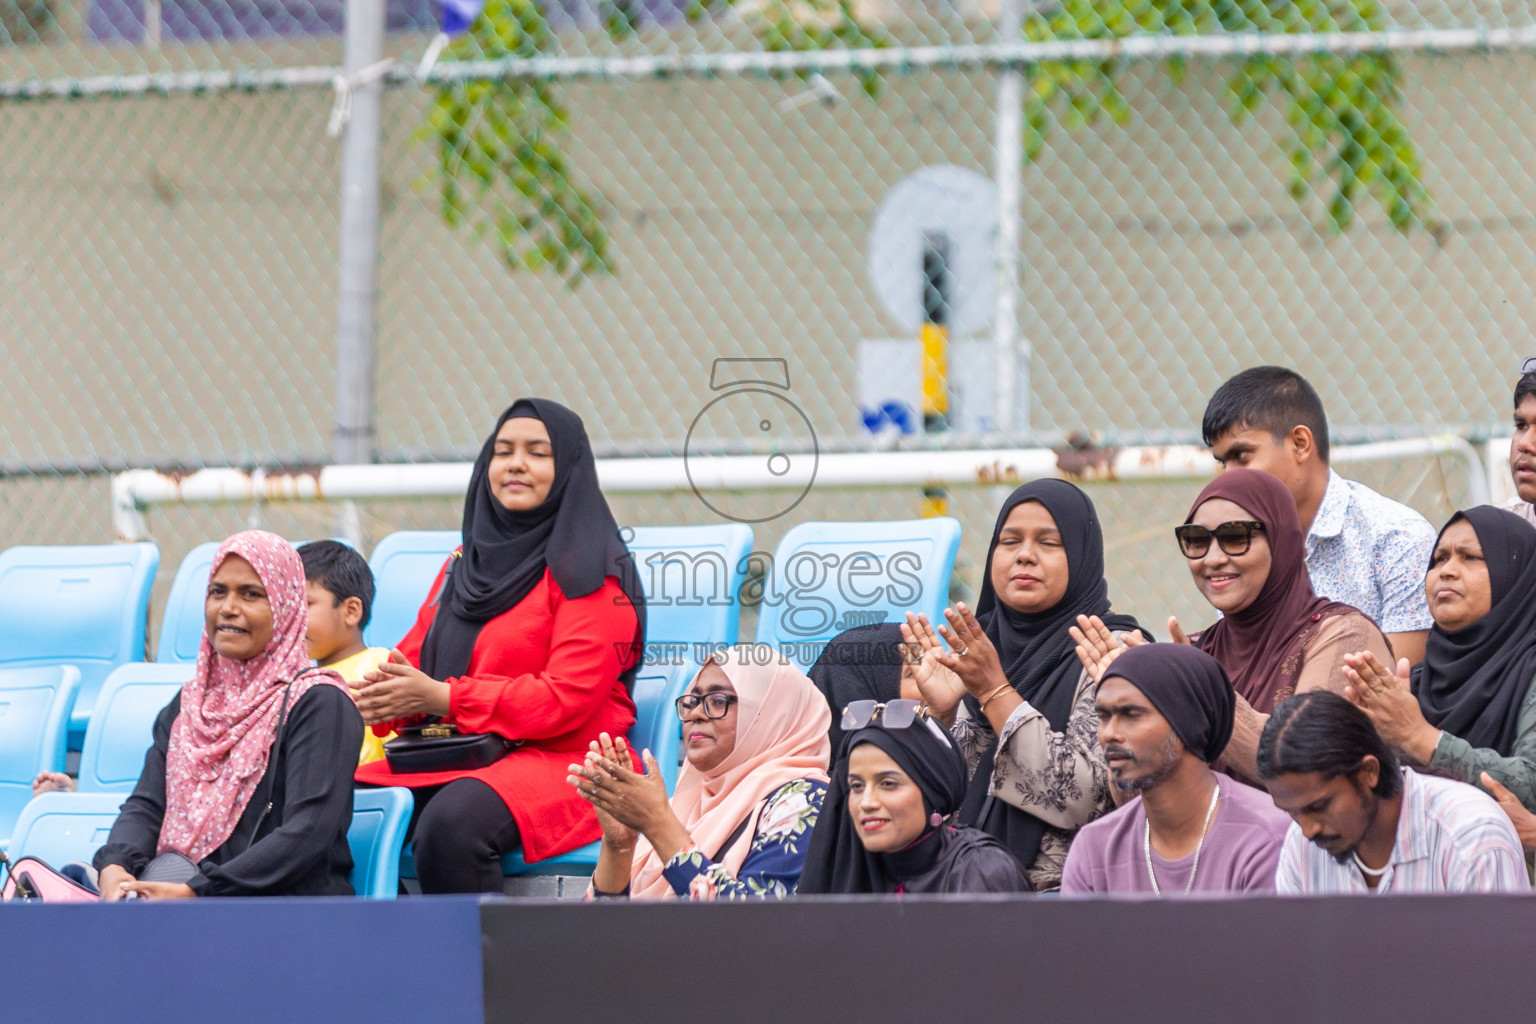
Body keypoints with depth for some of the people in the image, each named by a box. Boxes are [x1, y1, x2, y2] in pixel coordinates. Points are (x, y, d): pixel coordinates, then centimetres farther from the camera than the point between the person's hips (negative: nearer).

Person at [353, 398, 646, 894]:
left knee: (452, 822, -37)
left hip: (563, 764, -7)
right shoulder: (466, 563, 22)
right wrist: (386, 694, -6)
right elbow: (413, 655, 20)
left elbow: (567, 699, -12)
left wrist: (441, 698, -16)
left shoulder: (590, 572, -1)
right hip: (447, 762, 7)